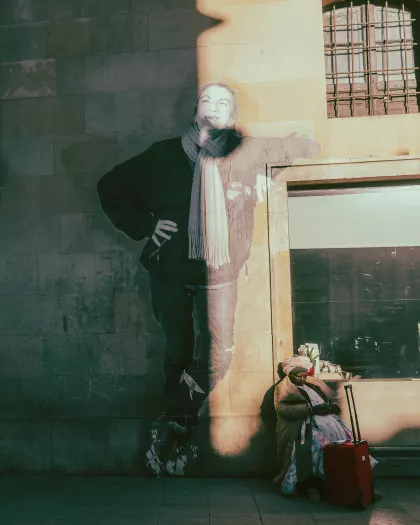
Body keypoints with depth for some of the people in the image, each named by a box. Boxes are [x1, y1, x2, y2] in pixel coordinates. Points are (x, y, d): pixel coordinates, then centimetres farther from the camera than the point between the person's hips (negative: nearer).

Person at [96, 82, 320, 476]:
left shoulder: (248, 153, -1)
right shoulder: (164, 154, 0)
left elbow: (306, 147, 13)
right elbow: (110, 187, 9)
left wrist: (268, 174, -3)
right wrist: (143, 225, -2)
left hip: (218, 274, 0)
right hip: (169, 271, 0)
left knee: (216, 358, -4)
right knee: (178, 354, 12)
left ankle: (170, 428, 16)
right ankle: (179, 427, 34)